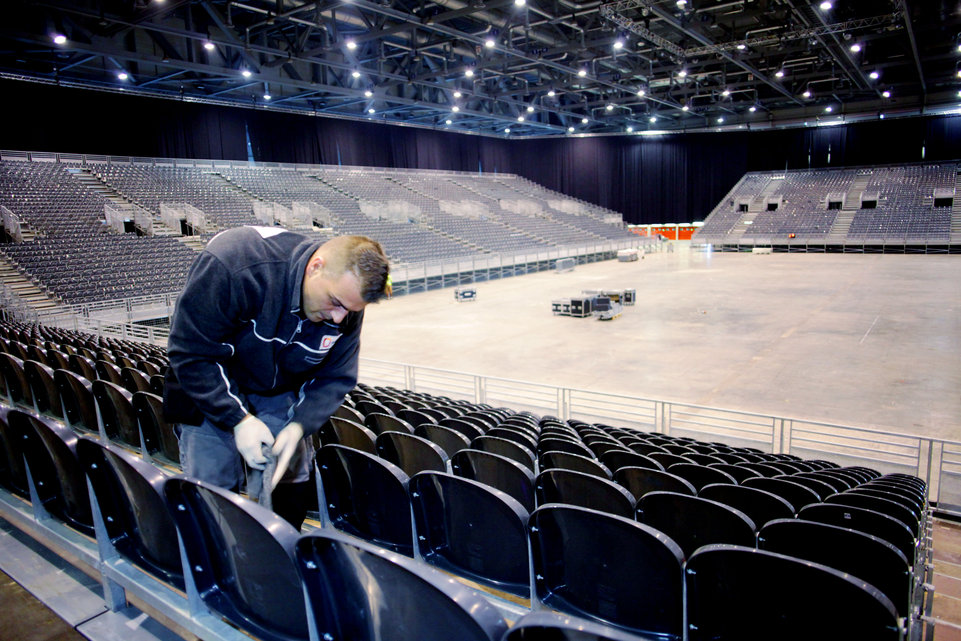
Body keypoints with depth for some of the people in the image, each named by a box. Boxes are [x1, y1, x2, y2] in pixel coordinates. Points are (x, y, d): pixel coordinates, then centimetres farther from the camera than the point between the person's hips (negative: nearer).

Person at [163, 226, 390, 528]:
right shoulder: (233, 265, -36)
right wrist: (239, 419, -30)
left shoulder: (346, 303, -19)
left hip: (281, 394, 4)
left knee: (291, 487, 5)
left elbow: (334, 378, -10)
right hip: (210, 389, -3)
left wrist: (298, 426, -26)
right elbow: (191, 353, -28)